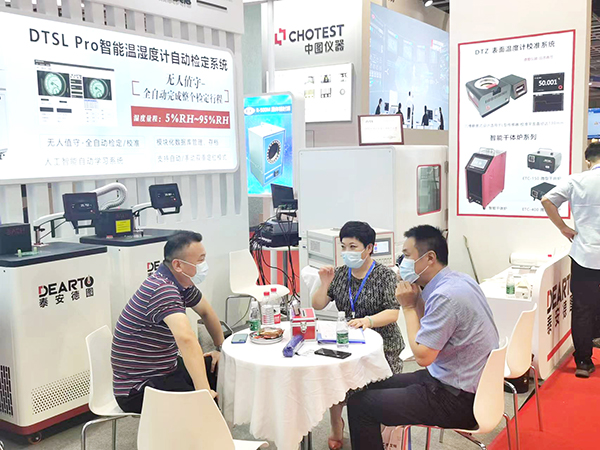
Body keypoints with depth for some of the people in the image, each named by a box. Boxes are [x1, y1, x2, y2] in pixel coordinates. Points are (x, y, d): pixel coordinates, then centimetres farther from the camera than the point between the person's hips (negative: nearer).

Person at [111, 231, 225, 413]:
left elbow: (206, 312, 21)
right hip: (138, 389, -10)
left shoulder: (182, 283, 3)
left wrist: (221, 349, 22)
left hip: (165, 369, 10)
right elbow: (186, 339, -42)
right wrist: (204, 392, -44)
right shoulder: (162, 290, -28)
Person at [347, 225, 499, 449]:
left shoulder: (446, 296, -26)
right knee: (374, 386, 19)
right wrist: (416, 297, 1)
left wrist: (408, 306, -13)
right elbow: (431, 328, 15)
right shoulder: (459, 280, 4)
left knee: (359, 404, -8)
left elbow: (422, 356, -22)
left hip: (460, 401, -10)